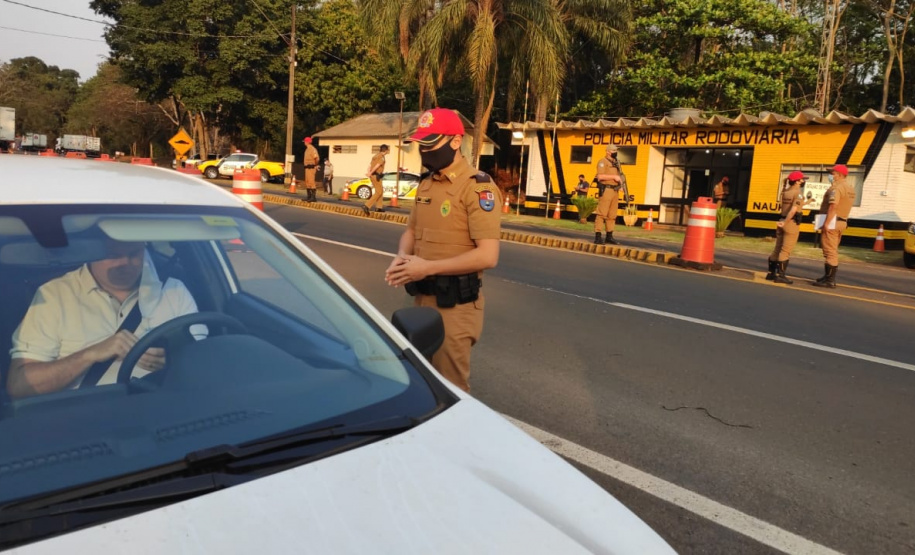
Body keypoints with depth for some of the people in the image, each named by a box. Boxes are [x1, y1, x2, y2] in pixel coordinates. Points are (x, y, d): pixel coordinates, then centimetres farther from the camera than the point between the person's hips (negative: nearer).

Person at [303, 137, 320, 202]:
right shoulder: (307, 149, 16)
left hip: (311, 167, -10)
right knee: (307, 182, 12)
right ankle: (309, 196, 19)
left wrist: (315, 165, -9)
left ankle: (314, 197, -12)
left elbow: (317, 158, -24)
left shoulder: (312, 149, -15)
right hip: (307, 167, 10)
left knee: (311, 182, -12)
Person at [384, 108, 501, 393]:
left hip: (455, 304, -8)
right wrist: (401, 258, -3)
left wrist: (428, 267, -22)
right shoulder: (426, 184, 10)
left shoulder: (478, 187, -16)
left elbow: (488, 256, -23)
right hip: (423, 297, 8)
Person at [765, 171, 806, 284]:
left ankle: (771, 273, 18)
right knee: (786, 251, -5)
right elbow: (794, 210, -25)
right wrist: (785, 223, -22)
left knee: (777, 249, 13)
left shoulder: (785, 191, 10)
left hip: (783, 221, 8)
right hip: (792, 223, -8)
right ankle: (780, 275, -5)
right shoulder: (798, 193, -12)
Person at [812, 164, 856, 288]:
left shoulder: (836, 188, -14)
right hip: (842, 222, 10)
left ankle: (830, 280, -7)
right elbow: (843, 206, 18)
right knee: (832, 251, 17)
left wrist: (826, 223, -25)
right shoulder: (850, 189, 17)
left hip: (832, 222, -10)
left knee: (830, 251, -8)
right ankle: (829, 277, 25)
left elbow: (833, 206, -24)